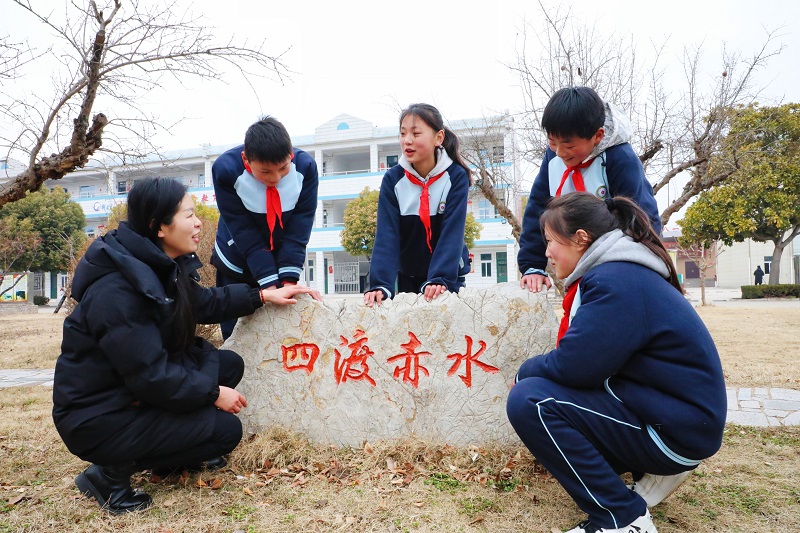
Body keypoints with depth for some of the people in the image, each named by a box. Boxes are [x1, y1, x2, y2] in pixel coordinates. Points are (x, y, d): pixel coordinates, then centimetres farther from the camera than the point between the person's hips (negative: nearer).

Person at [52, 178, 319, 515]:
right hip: (99, 418, -9)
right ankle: (113, 471, -1)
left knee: (229, 364, 5)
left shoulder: (162, 267, -1)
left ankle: (173, 449, 16)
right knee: (225, 430, -11)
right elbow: (151, 375, -28)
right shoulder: (115, 291, -29)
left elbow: (205, 304, 15)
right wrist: (213, 393, -16)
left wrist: (264, 296, 11)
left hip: (135, 390, 9)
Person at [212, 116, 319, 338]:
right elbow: (242, 231, -23)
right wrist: (269, 284, -26)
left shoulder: (306, 166, -21)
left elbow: (300, 225, -17)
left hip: (282, 262, 2)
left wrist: (289, 280, -22)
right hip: (238, 265, -1)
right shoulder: (225, 169, -25)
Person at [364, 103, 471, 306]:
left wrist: (440, 279, -34)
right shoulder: (393, 179, -11)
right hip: (408, 278, 1)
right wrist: (380, 284, -30)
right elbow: (386, 234, -19)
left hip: (448, 276, -1)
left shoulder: (456, 176, -15)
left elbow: (452, 232, -22)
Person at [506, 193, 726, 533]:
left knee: (529, 401, -21)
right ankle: (652, 470, 14)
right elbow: (579, 357, 14)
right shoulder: (621, 272, 10)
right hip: (655, 405, 10)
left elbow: (571, 366, -24)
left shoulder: (616, 282, -22)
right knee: (539, 383, 18)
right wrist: (534, 371, 4)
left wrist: (525, 372, -5)